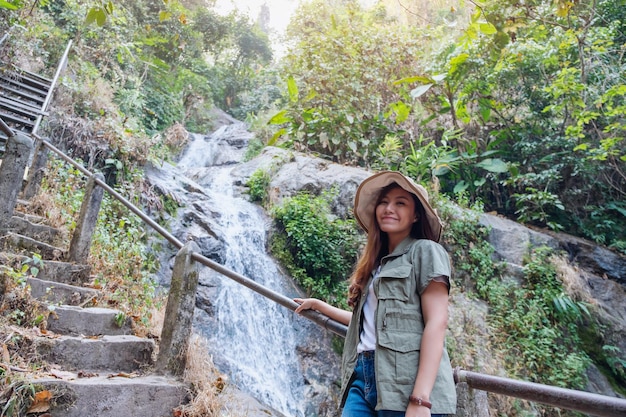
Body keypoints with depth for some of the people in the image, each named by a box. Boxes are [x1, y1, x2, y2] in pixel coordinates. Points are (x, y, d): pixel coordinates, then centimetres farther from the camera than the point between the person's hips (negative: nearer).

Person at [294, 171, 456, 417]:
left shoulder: (425, 251, -1)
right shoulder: (377, 262, 21)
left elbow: (436, 322, -11)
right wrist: (318, 305, 35)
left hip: (405, 383, -6)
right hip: (362, 377, 7)